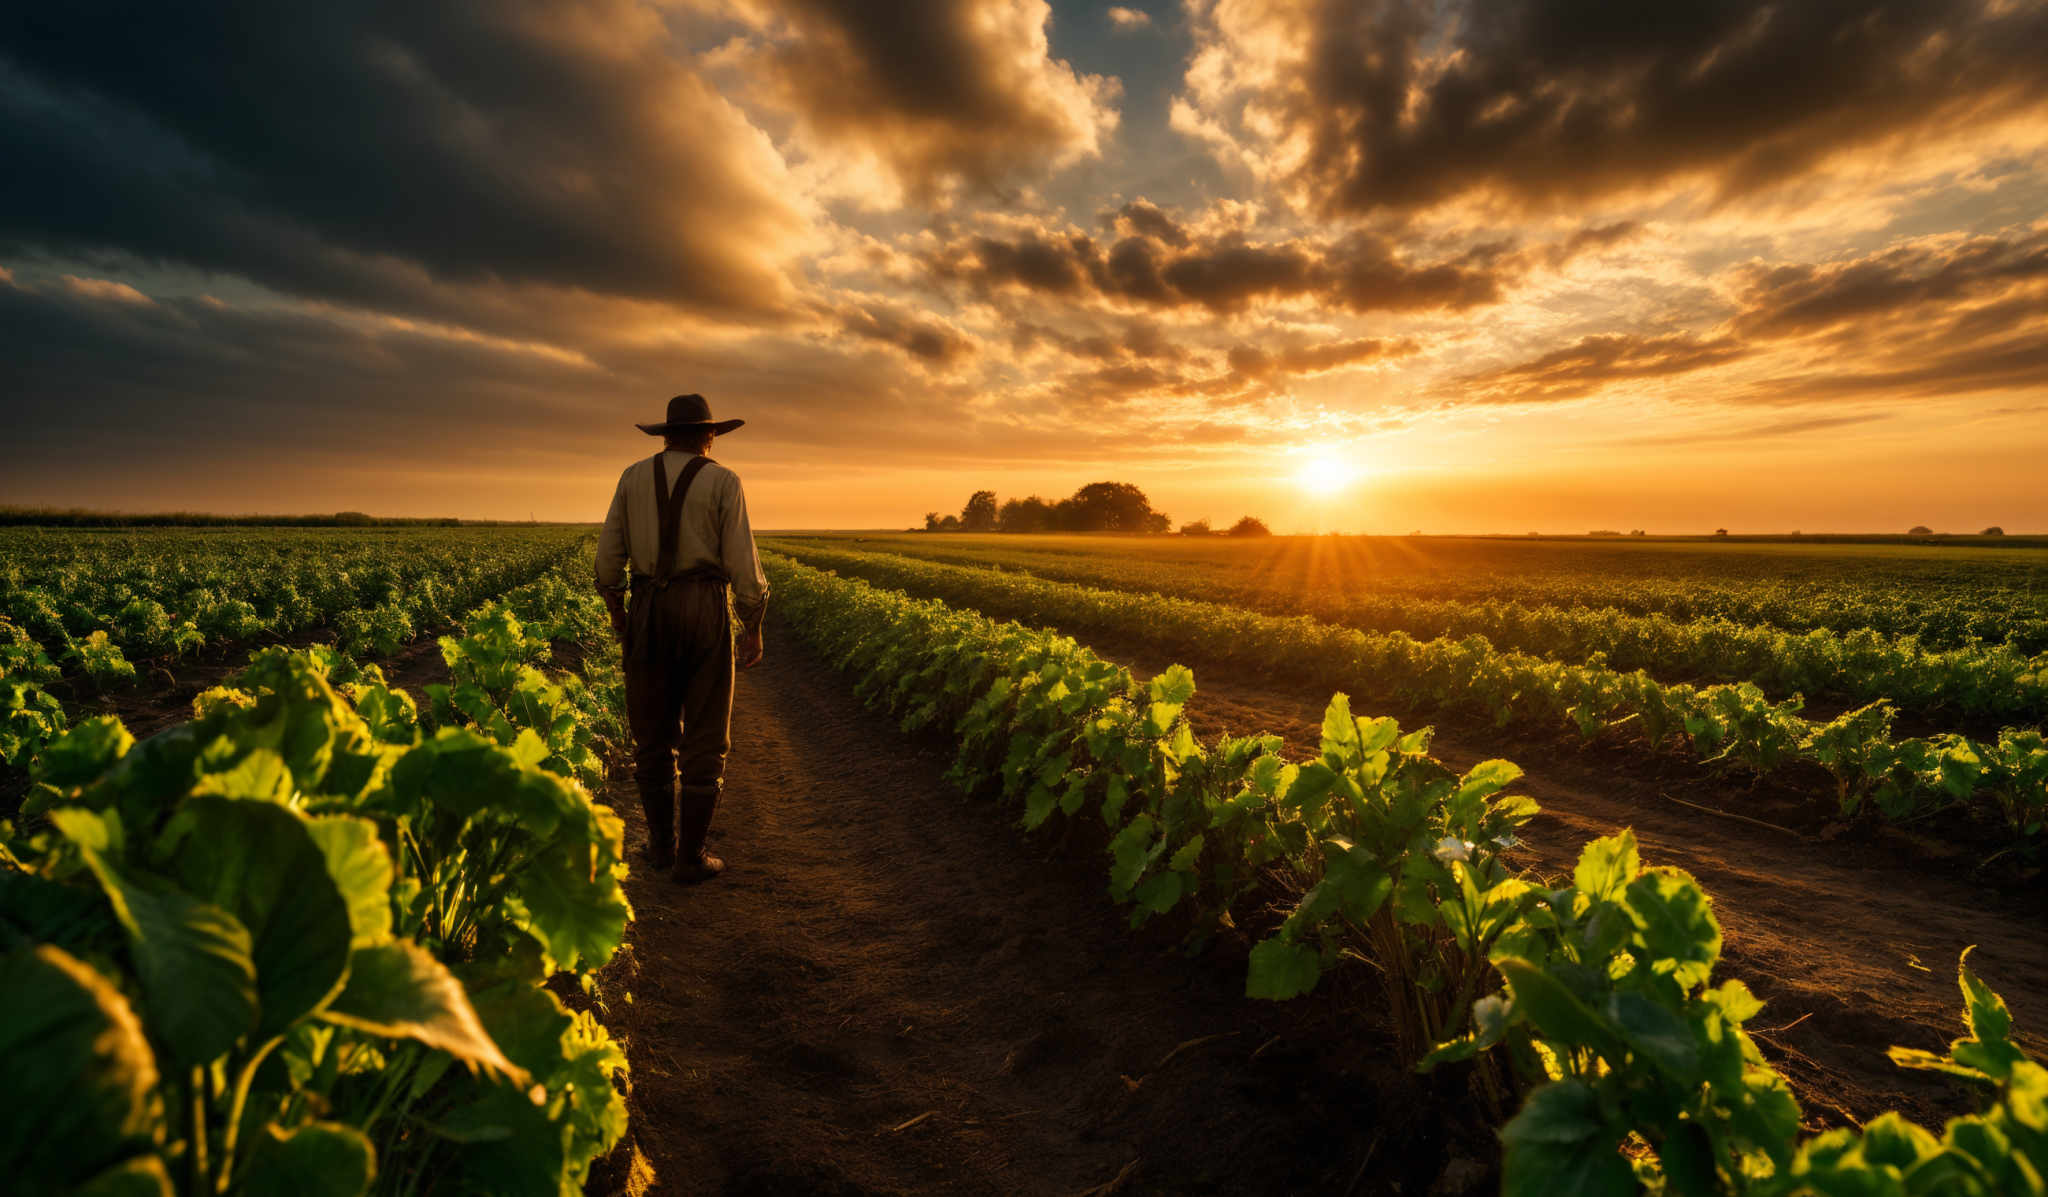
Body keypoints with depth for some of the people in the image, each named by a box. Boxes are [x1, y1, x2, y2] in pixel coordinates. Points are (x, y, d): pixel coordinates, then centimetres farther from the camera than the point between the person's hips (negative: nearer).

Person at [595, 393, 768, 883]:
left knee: (653, 732, 15)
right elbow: (743, 564, -8)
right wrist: (753, 629, 0)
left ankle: (661, 843, 24)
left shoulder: (634, 477, 9)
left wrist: (616, 611, 21)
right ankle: (690, 856, 8)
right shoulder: (723, 481, -1)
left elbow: (607, 557, 7)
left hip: (649, 610, 3)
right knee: (704, 737, 4)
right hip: (705, 608, -3)